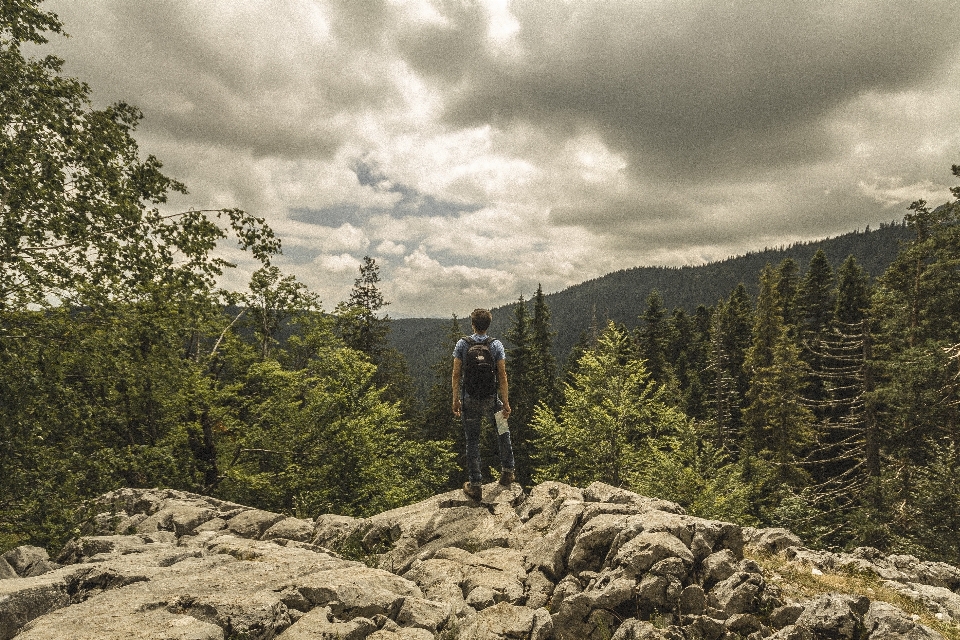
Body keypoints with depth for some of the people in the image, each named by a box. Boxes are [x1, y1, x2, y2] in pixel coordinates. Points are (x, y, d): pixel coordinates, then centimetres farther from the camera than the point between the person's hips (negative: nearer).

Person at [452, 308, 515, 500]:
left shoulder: (462, 344, -2)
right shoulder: (496, 345, -4)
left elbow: (456, 374, -3)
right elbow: (502, 376, -6)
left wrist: (456, 400, 5)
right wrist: (506, 402, -1)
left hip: (469, 401, 0)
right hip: (491, 400, 0)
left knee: (472, 443, 7)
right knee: (503, 432, 25)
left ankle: (475, 485, 12)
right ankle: (508, 472, 27)